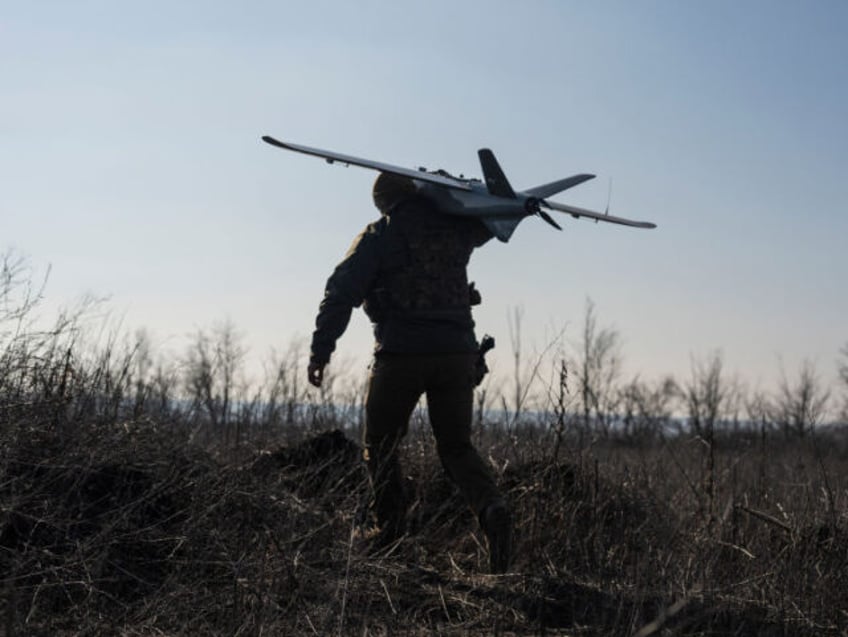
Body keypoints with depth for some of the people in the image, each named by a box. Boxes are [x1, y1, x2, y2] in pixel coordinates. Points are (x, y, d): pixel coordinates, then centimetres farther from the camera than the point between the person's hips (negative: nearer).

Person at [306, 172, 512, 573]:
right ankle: (491, 506, -16)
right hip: (457, 352, 4)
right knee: (456, 446, 11)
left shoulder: (378, 236, 1)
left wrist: (320, 350, -4)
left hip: (402, 353, -3)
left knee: (380, 445, 14)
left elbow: (341, 293, -6)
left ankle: (391, 533, 9)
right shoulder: (455, 227, 11)